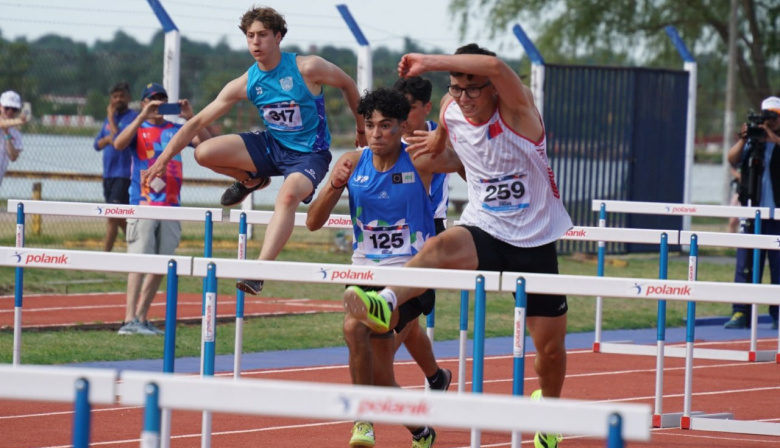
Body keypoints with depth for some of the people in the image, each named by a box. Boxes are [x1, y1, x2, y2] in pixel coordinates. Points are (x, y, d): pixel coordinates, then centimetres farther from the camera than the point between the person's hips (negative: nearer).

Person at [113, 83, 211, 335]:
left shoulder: (176, 130, 14)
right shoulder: (138, 130, 5)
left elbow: (206, 143, 5)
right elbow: (119, 144, -14)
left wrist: (190, 117, -8)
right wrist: (143, 117, -20)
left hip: (171, 205, 4)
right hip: (143, 204, -4)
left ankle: (141, 318, 14)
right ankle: (129, 321, -18)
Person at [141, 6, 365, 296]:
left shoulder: (307, 69, -17)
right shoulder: (245, 84, -7)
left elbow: (347, 85, 2)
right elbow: (199, 121, -4)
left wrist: (361, 128, 13)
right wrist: (164, 157, -10)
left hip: (309, 154, -5)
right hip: (271, 145, 5)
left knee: (288, 195, -38)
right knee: (204, 153, -13)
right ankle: (251, 181, 17)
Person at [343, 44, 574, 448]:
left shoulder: (517, 111, -18)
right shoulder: (451, 111, -3)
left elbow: (494, 66, -41)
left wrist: (428, 63, -38)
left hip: (534, 242, -2)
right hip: (483, 232, 2)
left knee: (550, 345, 7)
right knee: (441, 248, -35)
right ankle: (385, 304, -56)